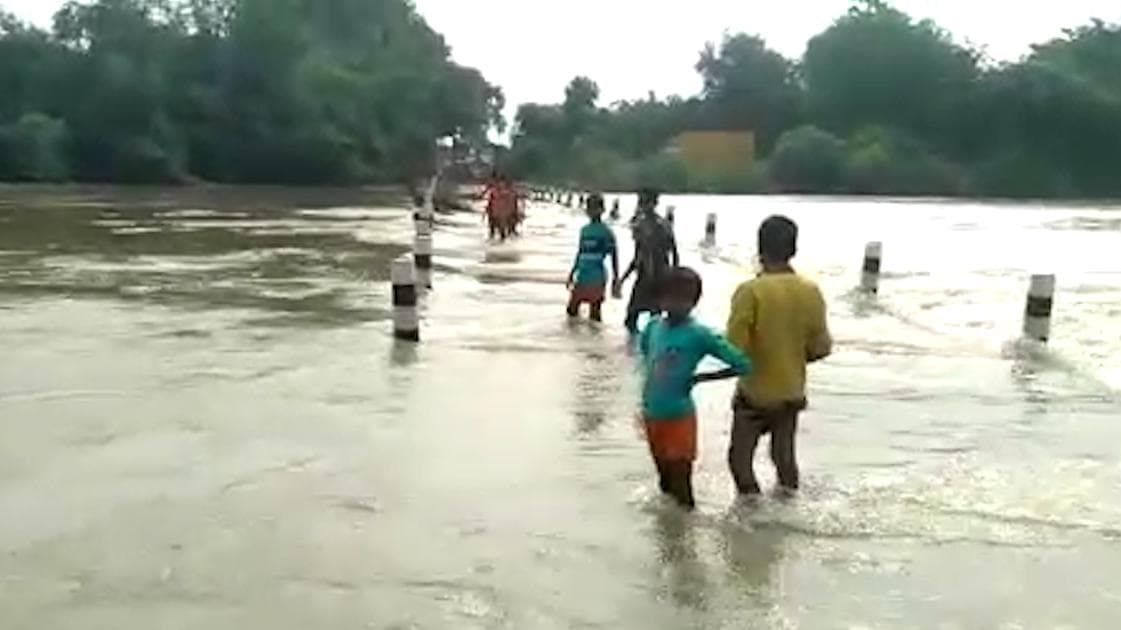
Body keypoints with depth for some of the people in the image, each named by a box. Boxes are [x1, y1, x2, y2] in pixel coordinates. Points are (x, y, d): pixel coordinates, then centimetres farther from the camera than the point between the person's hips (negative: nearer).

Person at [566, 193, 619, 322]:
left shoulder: (606, 232, -8)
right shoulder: (584, 230, 11)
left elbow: (614, 256, -6)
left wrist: (615, 279, -10)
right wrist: (572, 273, 23)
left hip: (597, 280, -7)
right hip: (581, 278, 7)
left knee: (594, 315, -5)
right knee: (572, 310, 12)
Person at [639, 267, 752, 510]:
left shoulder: (700, 335, -18)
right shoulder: (653, 326, -2)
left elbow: (743, 365, -20)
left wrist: (699, 378, -15)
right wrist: (651, 381, 9)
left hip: (679, 415, -5)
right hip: (651, 413, 5)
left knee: (680, 474, 3)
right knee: (663, 470, 23)